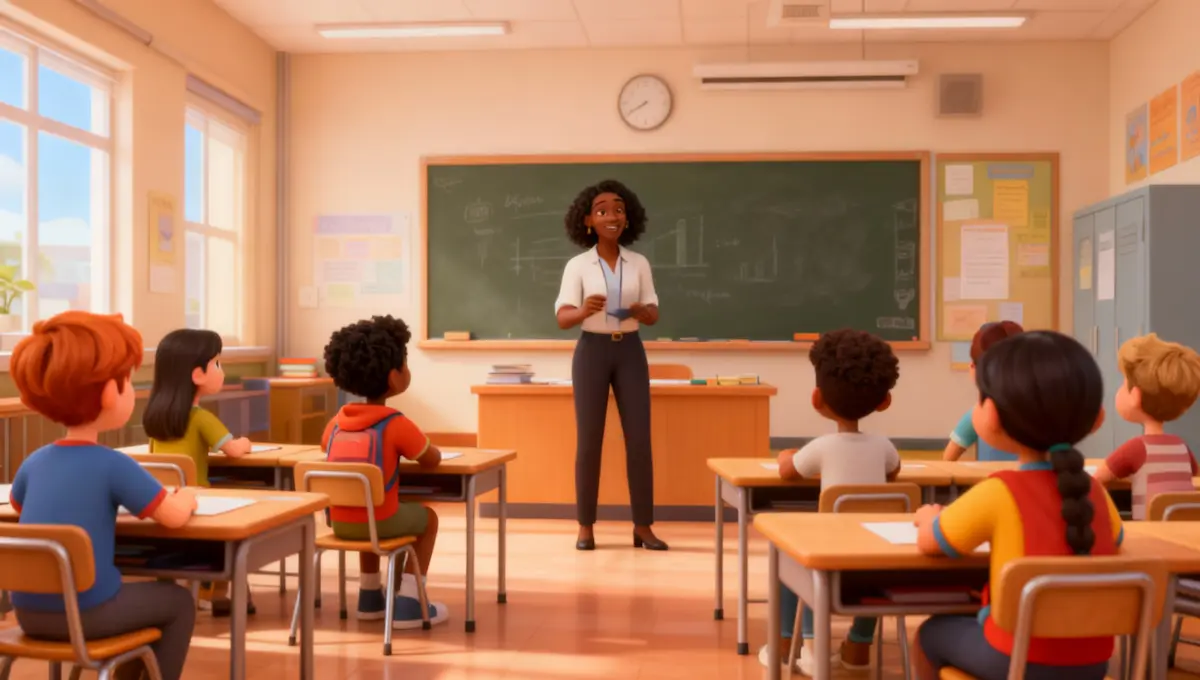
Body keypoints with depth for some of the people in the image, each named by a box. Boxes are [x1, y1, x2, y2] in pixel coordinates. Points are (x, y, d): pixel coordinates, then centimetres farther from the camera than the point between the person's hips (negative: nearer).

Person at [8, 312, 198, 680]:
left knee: (134, 594, 32)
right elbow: (175, 517, -17)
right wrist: (186, 497, 7)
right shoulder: (113, 464, -17)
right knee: (178, 602, 18)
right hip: (84, 612, -6)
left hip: (30, 612, 7)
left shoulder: (35, 461, 2)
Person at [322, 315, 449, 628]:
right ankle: (407, 605, 16)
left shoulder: (337, 422, 4)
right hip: (379, 522, -5)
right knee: (428, 518, 22)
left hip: (339, 522, 6)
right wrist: (413, 448, 20)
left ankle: (370, 598, 41)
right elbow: (433, 460, -3)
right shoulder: (396, 424, -13)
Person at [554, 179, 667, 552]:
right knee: (589, 440, -2)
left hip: (630, 352, 2)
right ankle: (585, 526, 9)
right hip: (592, 351, -2)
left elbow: (653, 315, 5)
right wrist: (584, 310, -31)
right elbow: (562, 318, -8)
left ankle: (643, 526, 9)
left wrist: (641, 312, -19)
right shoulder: (577, 265, -2)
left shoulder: (639, 263, 5)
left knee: (639, 439, -1)